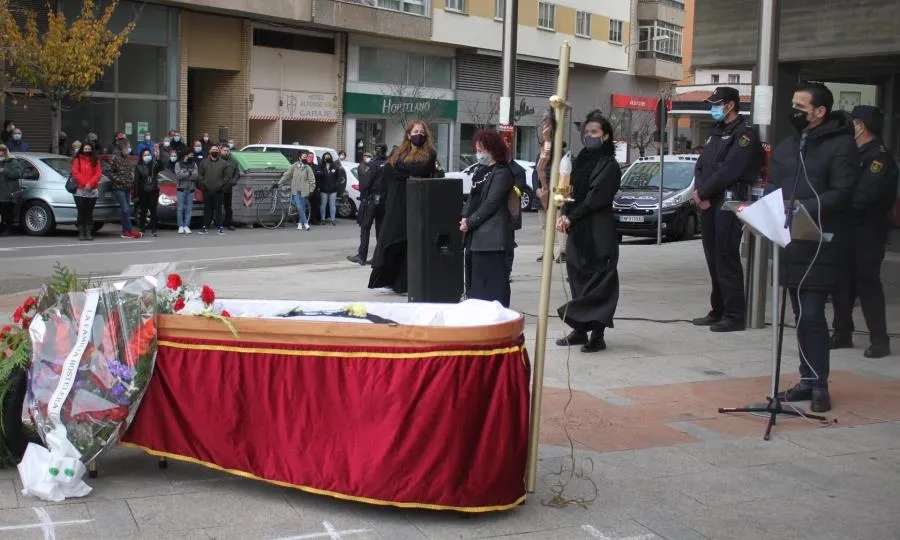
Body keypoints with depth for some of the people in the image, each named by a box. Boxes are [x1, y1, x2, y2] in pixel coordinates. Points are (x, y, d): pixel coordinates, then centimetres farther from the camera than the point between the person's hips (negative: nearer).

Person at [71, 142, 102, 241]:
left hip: (92, 190, 2)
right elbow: (75, 173, -3)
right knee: (81, 212, -3)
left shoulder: (95, 160, 13)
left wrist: (90, 183, -11)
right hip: (80, 190, -2)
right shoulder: (77, 160, 7)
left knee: (89, 213, 3)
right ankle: (81, 233, 0)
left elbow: (98, 173, 3)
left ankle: (89, 233, 5)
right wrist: (84, 183, -14)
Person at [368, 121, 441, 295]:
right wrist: (410, 174, -11)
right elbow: (388, 169, -2)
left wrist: (401, 168, -5)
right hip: (398, 202, 3)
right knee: (392, 240, 2)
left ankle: (406, 283, -2)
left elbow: (423, 169, -14)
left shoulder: (429, 153, 5)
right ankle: (386, 279, 8)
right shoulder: (399, 153, 15)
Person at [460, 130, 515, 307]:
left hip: (491, 235, -9)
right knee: (473, 273, 13)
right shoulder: (480, 170, 17)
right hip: (475, 234, 9)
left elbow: (491, 203, -15)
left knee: (491, 278, -8)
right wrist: (465, 217, 1)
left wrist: (470, 222, -13)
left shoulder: (502, 173, -11)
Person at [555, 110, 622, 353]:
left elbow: (595, 198, -13)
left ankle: (598, 334, -3)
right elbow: (571, 191, 10)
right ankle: (580, 330, 18)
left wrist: (571, 217, -13)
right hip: (577, 230, 7)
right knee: (577, 276, 9)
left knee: (598, 278, -5)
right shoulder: (580, 161, 15)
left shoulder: (609, 165, -6)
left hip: (599, 232, -7)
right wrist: (564, 215, -7)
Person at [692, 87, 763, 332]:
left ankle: (734, 316, -6)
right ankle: (718, 311, 19)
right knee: (713, 259, 11)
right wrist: (700, 193, -3)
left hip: (729, 202, -9)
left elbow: (729, 170, -17)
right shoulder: (716, 133, 21)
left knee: (727, 259, -9)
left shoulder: (745, 134, -7)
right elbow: (701, 166, 15)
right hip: (708, 204, 9)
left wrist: (703, 192, -11)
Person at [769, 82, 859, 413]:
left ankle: (819, 385, 2)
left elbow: (841, 194, -14)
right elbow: (772, 187, 16)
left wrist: (804, 208, -23)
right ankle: (807, 380, 20)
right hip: (790, 243, 7)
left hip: (820, 244, -7)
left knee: (813, 315, -8)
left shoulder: (841, 145, -6)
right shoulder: (787, 146, 17)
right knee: (800, 316, 11)